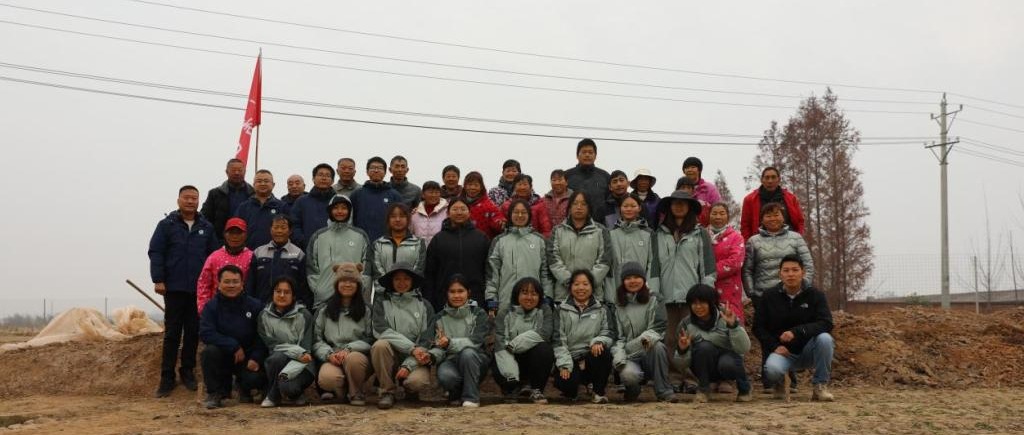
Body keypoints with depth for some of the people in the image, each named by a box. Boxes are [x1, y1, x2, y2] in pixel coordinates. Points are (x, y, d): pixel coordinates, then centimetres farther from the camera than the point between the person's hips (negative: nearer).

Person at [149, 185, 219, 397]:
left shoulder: (206, 228, 7)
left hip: (199, 289, 2)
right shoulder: (167, 225, 0)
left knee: (193, 332, 7)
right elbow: (155, 252, -3)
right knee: (172, 333, 1)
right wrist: (158, 280, -10)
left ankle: (188, 371, 20)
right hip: (174, 288, -2)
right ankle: (167, 377, 7)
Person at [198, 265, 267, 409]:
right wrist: (234, 346, -24)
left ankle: (243, 387, 15)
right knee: (209, 351, -32)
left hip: (247, 358, 0)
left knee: (257, 379, -27)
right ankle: (215, 393, -8)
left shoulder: (254, 306, -4)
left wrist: (256, 358, -21)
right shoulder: (211, 306, -5)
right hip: (223, 356, 0)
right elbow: (205, 333, -19)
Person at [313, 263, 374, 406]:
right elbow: (316, 339, 8)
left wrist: (348, 349, -15)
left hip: (358, 355, -1)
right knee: (327, 378, -35)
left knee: (353, 358, -39)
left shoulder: (366, 310, 9)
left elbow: (370, 340, 0)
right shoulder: (325, 310, 15)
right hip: (332, 359, 1)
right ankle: (340, 390, 4)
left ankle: (356, 393, -9)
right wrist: (329, 354, -11)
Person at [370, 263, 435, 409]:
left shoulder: (424, 306, 5)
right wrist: (412, 348, -20)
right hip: (392, 356, 1)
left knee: (417, 381, -31)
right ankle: (387, 392, -12)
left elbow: (427, 340, -2)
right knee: (380, 345, -31)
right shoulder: (381, 301, 4)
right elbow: (381, 331, -11)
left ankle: (411, 391, 8)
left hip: (415, 359, 0)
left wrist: (408, 365, -16)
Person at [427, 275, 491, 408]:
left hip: (474, 362, -1)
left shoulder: (478, 314, 1)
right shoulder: (439, 318, 9)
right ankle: (456, 394, 3)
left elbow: (476, 341, -14)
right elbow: (437, 347, 3)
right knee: (445, 375, -34)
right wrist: (431, 355, -22)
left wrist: (450, 343, -29)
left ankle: (471, 397, -18)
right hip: (450, 361, 1)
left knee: (467, 352, -35)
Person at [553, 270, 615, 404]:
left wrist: (599, 341, -21)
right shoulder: (561, 310, 7)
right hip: (570, 359, -1)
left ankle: (599, 392, -10)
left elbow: (609, 332, 2)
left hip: (593, 357, 1)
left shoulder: (601, 310, 13)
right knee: (564, 383, -30)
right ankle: (572, 392, 11)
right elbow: (558, 339, -1)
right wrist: (564, 365, -13)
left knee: (604, 352, -33)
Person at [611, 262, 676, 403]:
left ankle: (664, 392, -23)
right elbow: (616, 335, 6)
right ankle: (632, 389, 4)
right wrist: (618, 355, -13)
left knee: (657, 346, -35)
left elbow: (658, 329, -3)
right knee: (629, 374, -35)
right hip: (628, 356, 0)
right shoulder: (617, 305, 10)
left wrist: (648, 337, -26)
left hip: (649, 353, 0)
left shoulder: (654, 301, 8)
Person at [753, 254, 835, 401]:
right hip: (783, 351, 0)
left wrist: (797, 332, -30)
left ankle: (820, 386, -12)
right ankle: (780, 384, 6)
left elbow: (826, 324, -18)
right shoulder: (770, 297, -1)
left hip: (808, 350, 1)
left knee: (824, 338, -32)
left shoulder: (815, 295, -5)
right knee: (772, 369, -34)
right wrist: (774, 346, -13)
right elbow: (758, 327, 3)